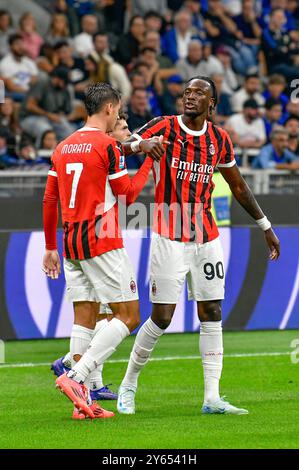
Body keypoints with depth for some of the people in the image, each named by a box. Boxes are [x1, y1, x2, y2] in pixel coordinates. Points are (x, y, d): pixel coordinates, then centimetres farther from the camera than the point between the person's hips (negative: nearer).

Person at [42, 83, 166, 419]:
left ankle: (82, 403, 3)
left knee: (84, 319, 8)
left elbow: (49, 200, 14)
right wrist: (149, 162, 7)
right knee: (128, 316, -3)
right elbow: (128, 195, -5)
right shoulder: (107, 145, -9)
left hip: (71, 245, 8)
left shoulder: (63, 147, 12)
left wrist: (50, 247, 21)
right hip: (102, 243, -8)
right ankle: (75, 377, -15)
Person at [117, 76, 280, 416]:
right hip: (168, 238, -4)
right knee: (161, 317, -5)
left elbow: (239, 187, 19)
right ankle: (128, 385, 14)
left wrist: (265, 227, 23)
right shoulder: (163, 128, -5)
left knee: (211, 315, 0)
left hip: (206, 238, 5)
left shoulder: (219, 140, 8)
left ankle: (212, 398, 2)